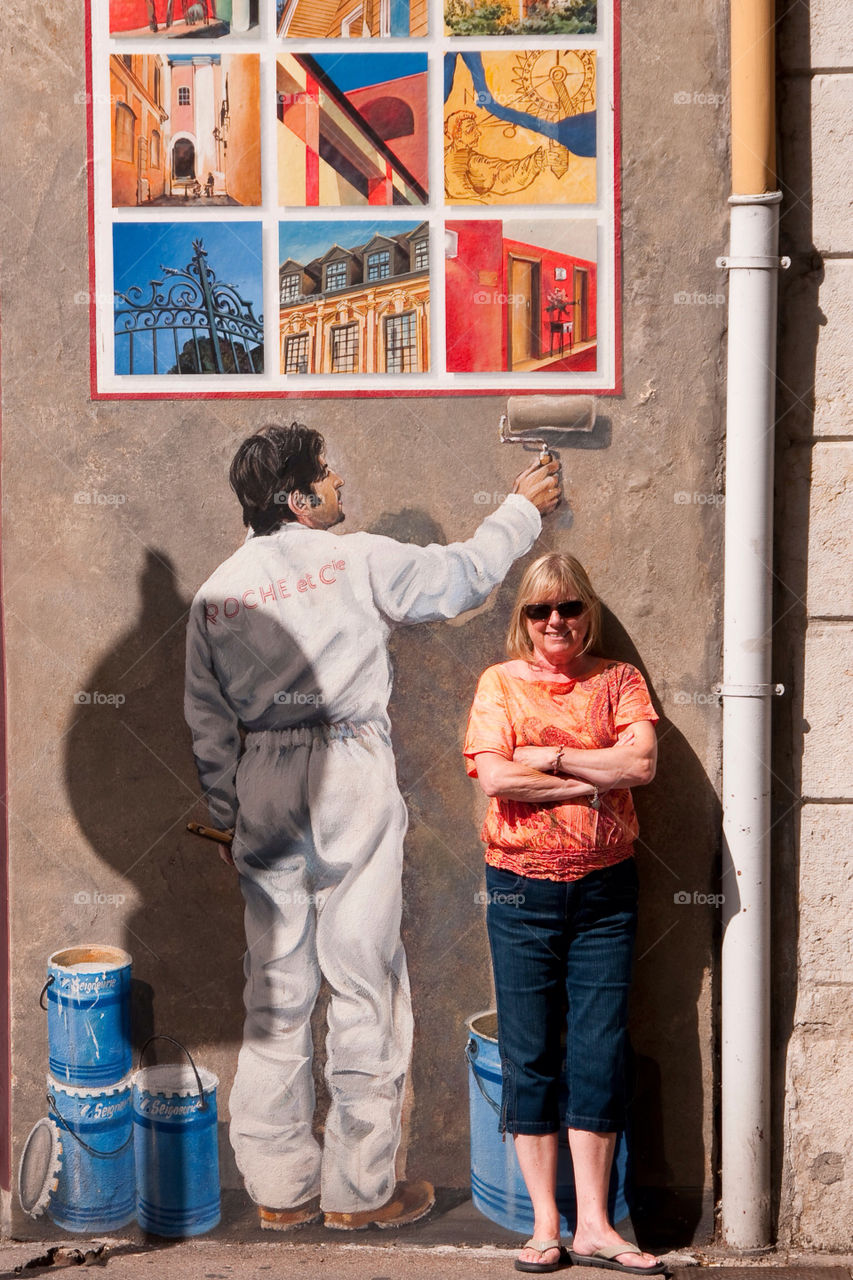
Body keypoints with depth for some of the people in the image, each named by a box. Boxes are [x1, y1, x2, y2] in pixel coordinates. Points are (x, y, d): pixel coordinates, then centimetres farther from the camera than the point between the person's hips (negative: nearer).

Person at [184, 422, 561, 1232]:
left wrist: (228, 817, 17)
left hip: (264, 787, 5)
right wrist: (522, 509, 21)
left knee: (276, 985, 11)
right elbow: (462, 576, 6)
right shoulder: (356, 560, -6)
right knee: (363, 982, 3)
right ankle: (360, 1188, 10)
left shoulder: (217, 591, 7)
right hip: (349, 777, -5)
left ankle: (278, 1187, 18)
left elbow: (209, 724, 8)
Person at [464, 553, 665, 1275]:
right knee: (529, 1056, 3)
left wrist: (549, 757, -10)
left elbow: (642, 762, -8)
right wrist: (594, 781, -10)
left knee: (601, 1055, 1)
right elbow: (494, 777, -11)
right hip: (522, 890, -1)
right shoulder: (501, 684, 4)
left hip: (604, 890, 1)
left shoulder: (619, 681, 8)